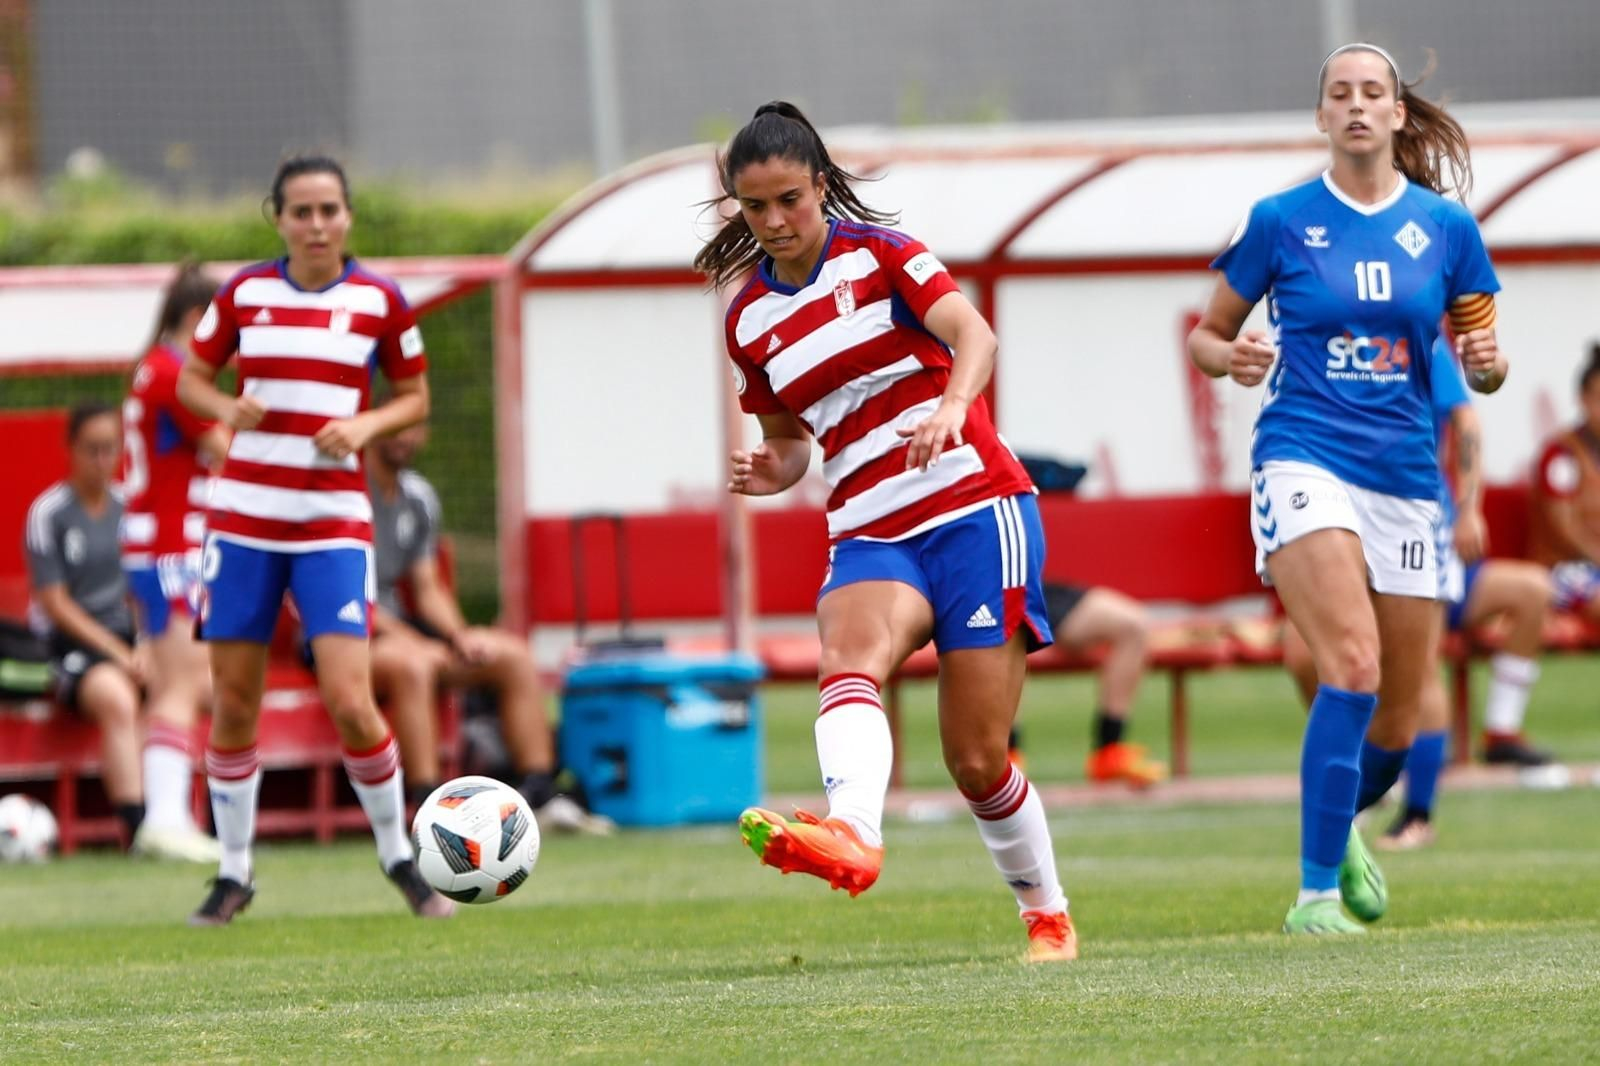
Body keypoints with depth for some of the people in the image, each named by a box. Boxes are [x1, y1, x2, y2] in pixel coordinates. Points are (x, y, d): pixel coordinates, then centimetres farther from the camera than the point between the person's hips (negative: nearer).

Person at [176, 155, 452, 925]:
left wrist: (366, 426, -10)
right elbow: (192, 378, 13)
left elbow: (415, 399, 10)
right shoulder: (244, 293, 3)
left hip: (333, 520, -2)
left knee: (351, 703, -11)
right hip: (244, 514, 2)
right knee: (233, 703, 4)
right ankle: (234, 874, 18)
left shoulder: (378, 301, 0)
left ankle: (399, 857, 9)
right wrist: (227, 408, -8)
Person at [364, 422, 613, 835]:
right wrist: (407, 638, -22)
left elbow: (428, 589, 17)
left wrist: (459, 637, -4)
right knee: (413, 663, -39)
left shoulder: (418, 496, 14)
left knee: (514, 656, 0)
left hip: (392, 623, 9)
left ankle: (541, 797, -2)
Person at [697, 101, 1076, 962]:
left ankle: (1047, 915, 17)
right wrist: (773, 471, -1)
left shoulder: (875, 254, 0)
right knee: (847, 655, -32)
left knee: (976, 759, -6)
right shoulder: (749, 321, 13)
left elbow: (971, 332, -15)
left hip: (976, 510, -3)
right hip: (871, 535, 3)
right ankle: (853, 835, -58)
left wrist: (951, 406, -36)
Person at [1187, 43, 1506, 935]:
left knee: (1398, 725, 8)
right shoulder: (1281, 222, 2)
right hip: (1304, 458, -4)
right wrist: (1233, 358, -11)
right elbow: (1206, 335, 11)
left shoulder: (1446, 228, 7)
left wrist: (1486, 364, -10)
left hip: (1406, 478, 4)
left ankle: (1342, 826, 42)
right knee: (1353, 670, -25)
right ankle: (1316, 892, -21)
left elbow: (1483, 365, 13)